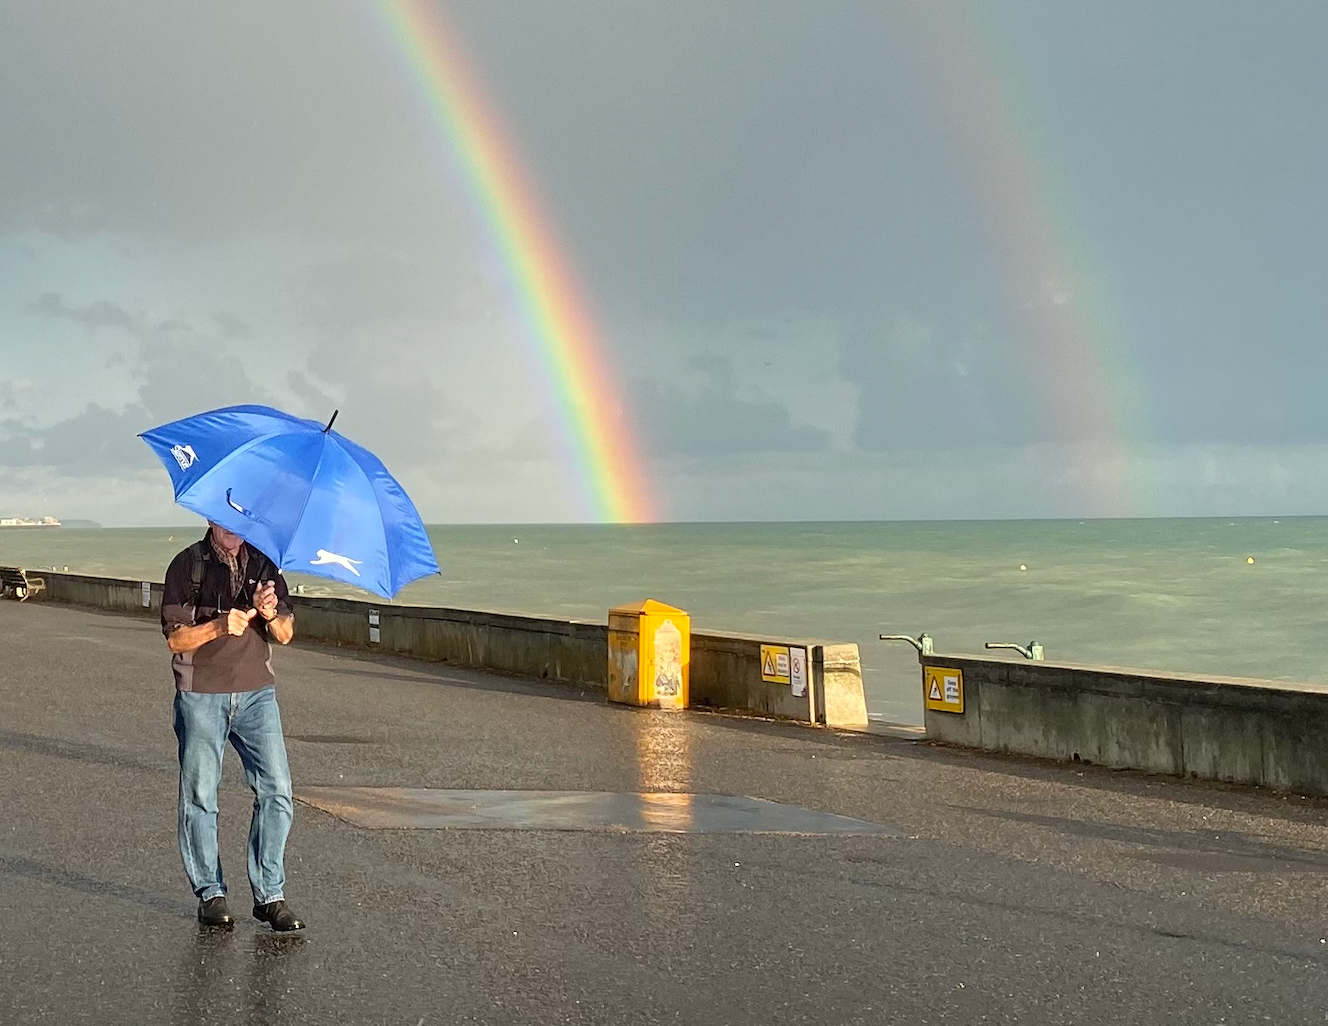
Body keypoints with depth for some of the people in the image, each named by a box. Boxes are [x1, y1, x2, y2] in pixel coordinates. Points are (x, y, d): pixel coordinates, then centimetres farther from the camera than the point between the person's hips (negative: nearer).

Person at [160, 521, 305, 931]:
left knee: (276, 792, -5)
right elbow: (175, 637, -7)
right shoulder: (187, 566, -1)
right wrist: (219, 626, -24)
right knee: (200, 796, 3)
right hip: (201, 697, -2)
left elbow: (285, 636, 5)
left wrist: (271, 613, -17)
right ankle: (210, 893, 15)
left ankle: (270, 895, 2)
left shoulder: (263, 565, 7)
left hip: (257, 693, 2)